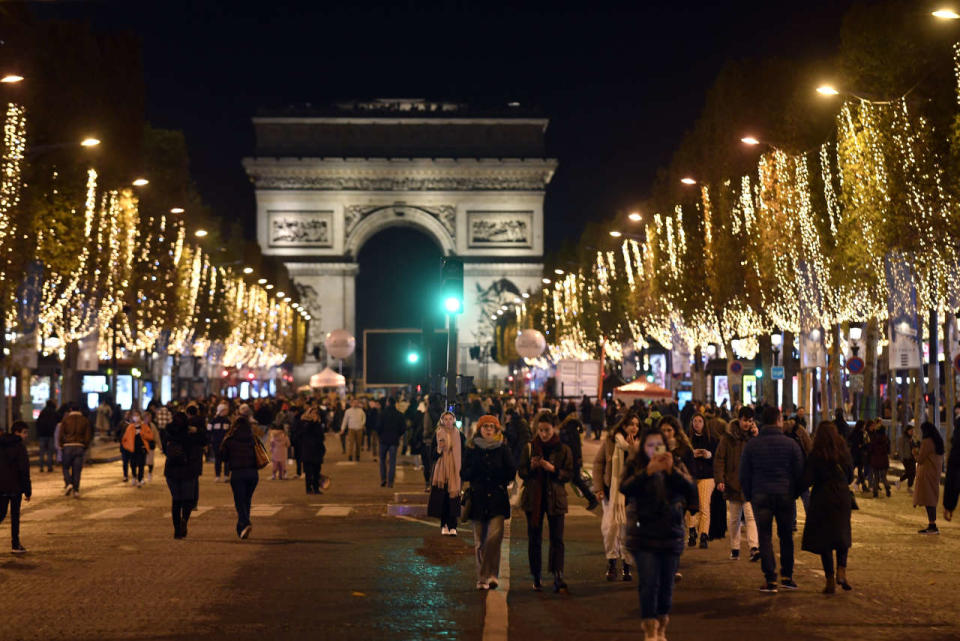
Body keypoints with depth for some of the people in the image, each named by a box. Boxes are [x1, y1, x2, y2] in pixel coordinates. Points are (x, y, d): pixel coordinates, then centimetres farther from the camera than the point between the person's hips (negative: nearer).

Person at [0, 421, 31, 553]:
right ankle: (15, 545, 10)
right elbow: (24, 470, -14)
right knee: (15, 515, 6)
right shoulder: (20, 447, -12)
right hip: (15, 486, -5)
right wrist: (28, 491, -10)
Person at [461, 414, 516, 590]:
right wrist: (475, 469, -13)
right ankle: (483, 578, 12)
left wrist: (496, 473, -9)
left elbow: (512, 473, 5)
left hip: (497, 498, -1)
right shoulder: (471, 449, 7)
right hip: (478, 499, 1)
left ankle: (490, 576, -10)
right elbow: (464, 475, 5)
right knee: (480, 541, 3)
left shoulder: (502, 448, 5)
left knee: (494, 536, -16)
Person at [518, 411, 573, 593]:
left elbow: (568, 474, -1)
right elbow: (521, 472, 6)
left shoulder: (563, 450, 1)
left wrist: (553, 469, -17)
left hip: (555, 498, -1)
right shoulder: (529, 448, 4)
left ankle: (558, 576, -13)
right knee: (534, 539, 6)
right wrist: (531, 467, -15)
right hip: (533, 497, 2)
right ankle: (536, 577, 15)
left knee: (557, 539, -8)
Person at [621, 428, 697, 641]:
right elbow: (625, 488, -17)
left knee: (666, 584, 7)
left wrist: (671, 470, -23)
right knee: (648, 583, -9)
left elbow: (690, 489, -9)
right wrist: (649, 470, -28)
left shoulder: (675, 467, 6)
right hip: (643, 536, -2)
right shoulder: (635, 467, 2)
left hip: (671, 535, 2)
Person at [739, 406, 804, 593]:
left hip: (761, 496, 0)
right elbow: (799, 472, 1)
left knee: (765, 537, 3)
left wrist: (749, 496, 14)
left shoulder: (751, 445, 2)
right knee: (786, 536, 12)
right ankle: (787, 576, 15)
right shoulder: (791, 444, -1)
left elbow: (744, 474, 4)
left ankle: (770, 579, -3)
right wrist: (795, 493, 14)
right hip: (785, 496, 0)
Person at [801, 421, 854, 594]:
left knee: (824, 540, 4)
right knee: (842, 536, 18)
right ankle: (841, 571, 0)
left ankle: (830, 581, 3)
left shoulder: (815, 455, -11)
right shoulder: (844, 452, 0)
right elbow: (850, 477, 9)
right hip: (843, 497, 3)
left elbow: (807, 481, -13)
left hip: (822, 500, -3)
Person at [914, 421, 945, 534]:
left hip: (926, 473, -9)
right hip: (935, 473, 9)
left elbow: (920, 459, -14)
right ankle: (932, 525, 16)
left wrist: (915, 454, 7)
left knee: (928, 500, -7)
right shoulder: (938, 441, 12)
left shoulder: (926, 442, -16)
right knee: (932, 499, 14)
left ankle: (932, 526, -11)